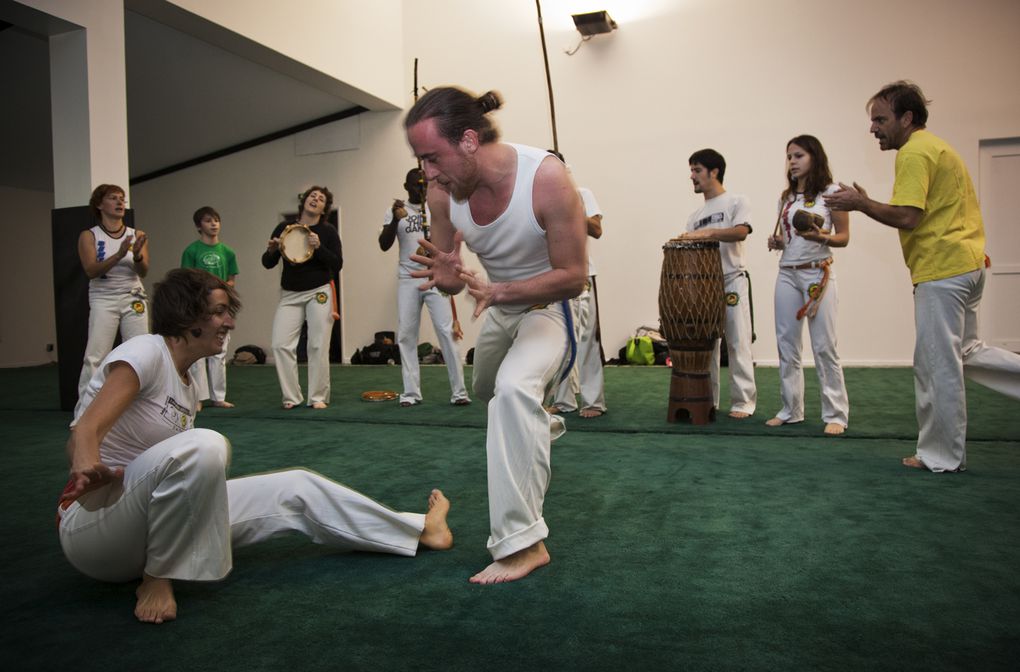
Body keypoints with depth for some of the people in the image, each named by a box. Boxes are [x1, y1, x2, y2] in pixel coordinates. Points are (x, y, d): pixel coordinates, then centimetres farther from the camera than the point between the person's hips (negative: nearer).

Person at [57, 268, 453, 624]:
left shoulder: (187, 386, 10)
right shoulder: (145, 352, -14)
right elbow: (84, 433, -26)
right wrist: (91, 469, -46)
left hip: (144, 521, 8)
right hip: (93, 522, -8)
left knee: (295, 489, 3)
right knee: (204, 446, -37)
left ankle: (420, 530, 13)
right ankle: (156, 580, -15)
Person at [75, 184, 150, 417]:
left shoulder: (137, 235, 6)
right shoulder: (89, 236, 1)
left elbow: (144, 271, -2)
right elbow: (91, 271, -11)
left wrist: (137, 255, -24)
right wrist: (119, 254, -25)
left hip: (134, 299, 2)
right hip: (103, 300, -2)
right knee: (94, 357, -10)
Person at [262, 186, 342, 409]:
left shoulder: (328, 232, -1)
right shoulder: (284, 228, 3)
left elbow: (337, 265, -8)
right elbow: (268, 264, 7)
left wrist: (319, 247, -21)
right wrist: (271, 250, -15)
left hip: (318, 293, -2)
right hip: (290, 295, 2)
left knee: (318, 347, -2)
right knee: (281, 345, -5)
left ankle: (318, 397, 10)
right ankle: (291, 396, 7)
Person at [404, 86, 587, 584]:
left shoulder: (546, 177, -33)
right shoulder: (442, 191, -18)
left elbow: (572, 278, -27)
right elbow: (448, 276, -7)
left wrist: (498, 291, -40)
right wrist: (447, 277, -31)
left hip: (553, 305, -6)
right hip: (500, 307, 7)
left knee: (514, 389, -32)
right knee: (487, 391, 27)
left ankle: (523, 542, -24)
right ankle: (539, 424, 61)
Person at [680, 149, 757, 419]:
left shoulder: (736, 202, 1)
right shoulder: (695, 215, 18)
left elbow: (741, 232, -18)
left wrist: (707, 233, -29)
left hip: (732, 282, -5)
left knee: (737, 343, -4)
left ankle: (743, 402, 3)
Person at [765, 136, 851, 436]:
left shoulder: (831, 192, -2)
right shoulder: (786, 196, 13)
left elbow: (843, 237, -2)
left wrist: (821, 237, -21)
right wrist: (776, 242, -3)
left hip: (818, 275, -5)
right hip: (786, 275, 6)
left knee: (824, 346, -5)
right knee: (787, 346, 7)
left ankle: (835, 415, 4)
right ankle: (791, 410, 17)